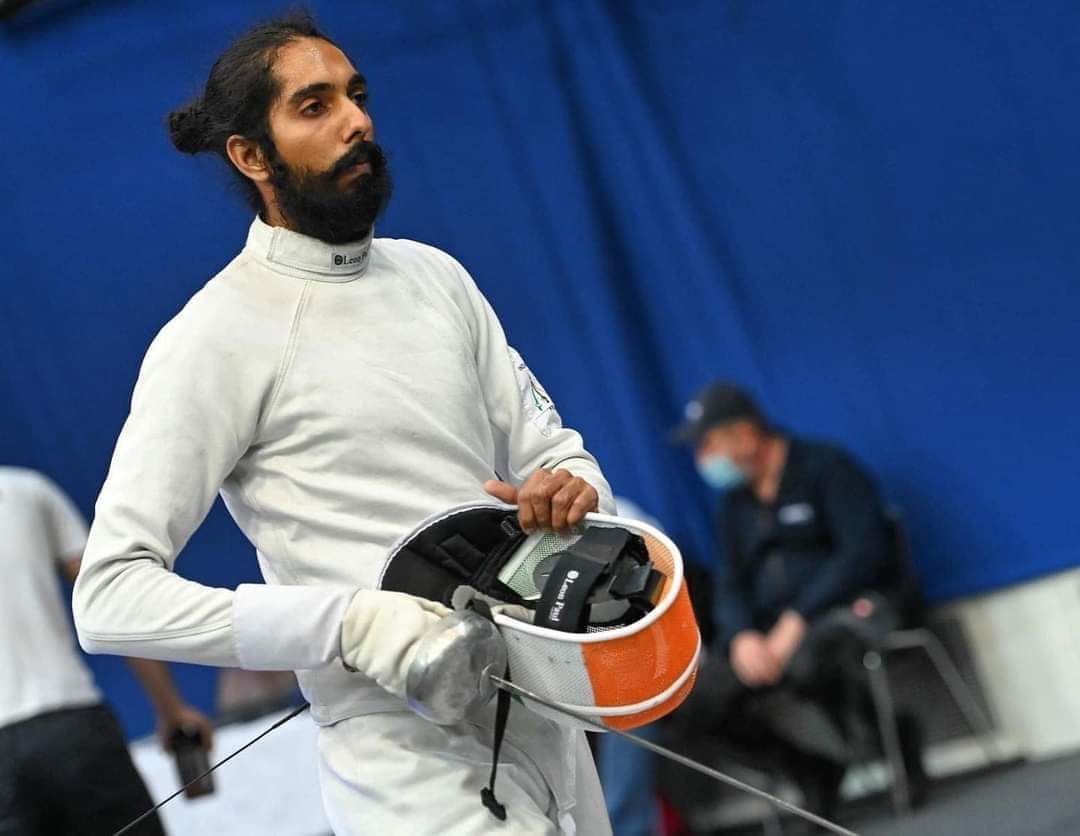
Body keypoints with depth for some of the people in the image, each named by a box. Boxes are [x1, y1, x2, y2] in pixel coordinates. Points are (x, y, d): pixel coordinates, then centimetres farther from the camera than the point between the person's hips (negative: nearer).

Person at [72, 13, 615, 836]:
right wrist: (349, 623, -26)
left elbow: (547, 447, 13)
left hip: (546, 719, 6)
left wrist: (571, 488, -12)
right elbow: (112, 595, -16)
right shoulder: (217, 337, -11)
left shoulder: (435, 275, 9)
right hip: (410, 757, -6)